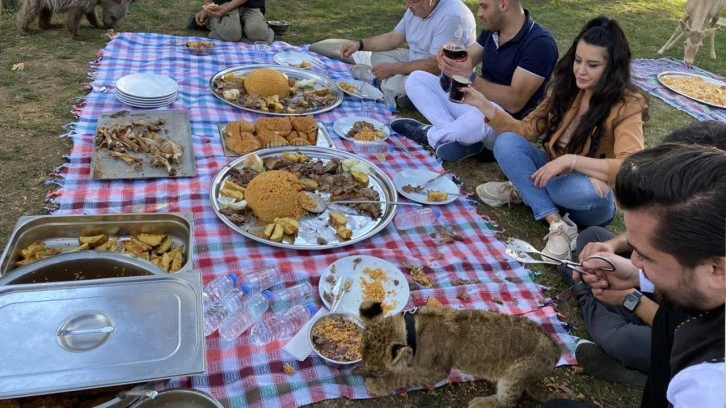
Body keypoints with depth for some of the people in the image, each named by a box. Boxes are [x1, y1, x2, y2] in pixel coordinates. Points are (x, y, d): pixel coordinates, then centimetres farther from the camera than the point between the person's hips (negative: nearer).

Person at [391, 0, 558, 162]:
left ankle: (431, 135, -11)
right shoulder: (491, 29, 5)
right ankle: (457, 138, -17)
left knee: (482, 114, -43)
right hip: (476, 104, 8)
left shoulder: (539, 43, -20)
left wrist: (470, 78, -36)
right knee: (416, 79, 1)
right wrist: (450, 60, -22)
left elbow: (514, 102, -27)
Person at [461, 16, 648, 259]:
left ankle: (523, 189, -13)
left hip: (588, 199, -5)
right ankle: (557, 224, -24)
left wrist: (570, 160, -38)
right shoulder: (567, 89, -2)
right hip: (554, 175, 5)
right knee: (507, 143, -21)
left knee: (587, 189, -42)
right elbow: (526, 129, -2)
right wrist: (485, 106, -13)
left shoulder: (627, 106, -19)